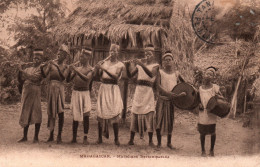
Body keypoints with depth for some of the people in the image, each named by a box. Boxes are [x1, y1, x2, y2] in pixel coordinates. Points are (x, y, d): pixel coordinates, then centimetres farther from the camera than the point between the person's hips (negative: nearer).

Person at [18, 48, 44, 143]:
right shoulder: (28, 69, 21)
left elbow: (35, 78, -14)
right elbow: (21, 78, 12)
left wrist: (23, 72, -14)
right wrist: (19, 71, -4)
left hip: (35, 92, -6)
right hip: (26, 92, 6)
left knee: (36, 114, -5)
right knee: (25, 114, 7)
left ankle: (36, 137, 1)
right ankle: (25, 136, 13)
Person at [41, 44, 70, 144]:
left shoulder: (65, 67, 6)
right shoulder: (51, 63, 8)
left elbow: (63, 77, -11)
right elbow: (45, 74, -2)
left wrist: (57, 67, -16)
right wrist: (42, 67, -17)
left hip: (60, 88, -2)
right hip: (51, 88, 2)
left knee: (60, 112, -7)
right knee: (51, 112, 7)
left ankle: (59, 136, -1)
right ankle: (51, 135, 16)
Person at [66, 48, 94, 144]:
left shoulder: (90, 69, -2)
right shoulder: (77, 69, 12)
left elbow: (87, 79, -21)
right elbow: (68, 80, 10)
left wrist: (76, 71, -24)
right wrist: (70, 71, -6)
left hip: (85, 93, -4)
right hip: (75, 93, 4)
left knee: (86, 115, -7)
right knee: (75, 116, 7)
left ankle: (85, 138, 1)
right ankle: (74, 138, 14)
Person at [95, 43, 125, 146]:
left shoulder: (120, 65, 3)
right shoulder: (104, 63, 13)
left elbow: (116, 76, -14)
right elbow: (99, 77, 11)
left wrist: (105, 69, -19)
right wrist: (97, 69, -7)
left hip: (113, 89, -3)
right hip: (103, 88, 3)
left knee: (114, 113, -10)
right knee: (101, 112, -1)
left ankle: (116, 138, -1)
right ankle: (100, 137, 10)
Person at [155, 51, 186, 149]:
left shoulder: (176, 73, 8)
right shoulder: (160, 72, -1)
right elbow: (158, 85, -13)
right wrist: (166, 93, -27)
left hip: (172, 100, 2)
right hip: (162, 99, -2)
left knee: (170, 121, 8)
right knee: (159, 120, -2)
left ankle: (169, 142, 21)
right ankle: (159, 142, 11)